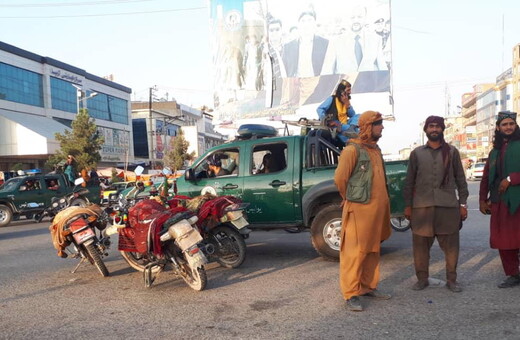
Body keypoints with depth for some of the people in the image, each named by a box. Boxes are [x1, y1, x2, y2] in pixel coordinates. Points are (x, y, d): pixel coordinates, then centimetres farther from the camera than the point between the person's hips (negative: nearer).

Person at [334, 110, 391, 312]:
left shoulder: (376, 150, 16)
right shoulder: (353, 150, -10)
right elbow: (340, 179, -11)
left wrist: (381, 203, 18)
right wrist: (350, 199, 3)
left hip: (377, 209, 8)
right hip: (358, 210, -8)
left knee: (373, 250, 14)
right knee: (354, 252, -4)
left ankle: (368, 287, 26)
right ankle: (351, 294, 2)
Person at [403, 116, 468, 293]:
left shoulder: (452, 152, 9)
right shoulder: (417, 153, 9)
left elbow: (460, 179, 9)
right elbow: (409, 181, 8)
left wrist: (463, 203, 3)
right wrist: (407, 205, 3)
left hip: (448, 206, 0)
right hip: (422, 206, 0)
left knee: (450, 244, 4)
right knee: (420, 244, 4)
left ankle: (451, 280, 19)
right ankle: (422, 278, 18)